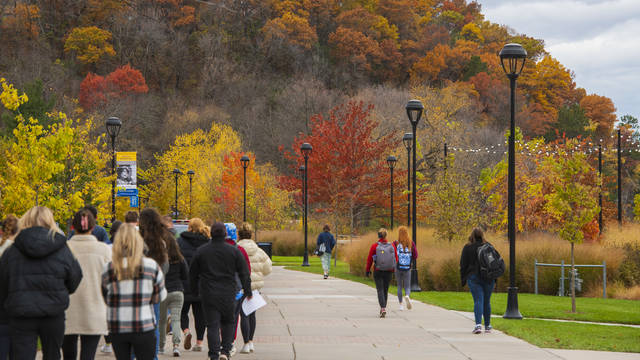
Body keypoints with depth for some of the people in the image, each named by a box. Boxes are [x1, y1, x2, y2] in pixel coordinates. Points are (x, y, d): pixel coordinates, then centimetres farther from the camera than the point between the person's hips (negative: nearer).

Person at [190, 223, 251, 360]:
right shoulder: (234, 251, -2)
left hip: (208, 294, 0)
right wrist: (248, 291, 12)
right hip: (228, 294, 0)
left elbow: (193, 274, 8)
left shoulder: (201, 251, 1)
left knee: (212, 325, 1)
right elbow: (244, 273, 2)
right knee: (228, 322, 17)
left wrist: (195, 290, 21)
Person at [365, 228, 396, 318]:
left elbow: (369, 259, -4)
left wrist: (367, 270, 10)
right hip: (389, 271, 2)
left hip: (378, 271, -2)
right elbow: (396, 259, 5)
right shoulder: (392, 246, -2)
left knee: (380, 290, 0)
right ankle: (383, 308, 25)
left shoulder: (374, 246, -9)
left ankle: (383, 308, -18)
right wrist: (393, 269, 22)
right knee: (385, 290, 16)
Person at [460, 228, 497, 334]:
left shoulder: (467, 248, -1)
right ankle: (487, 326, 20)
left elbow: (463, 265, 1)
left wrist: (463, 280, 8)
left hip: (473, 278, -2)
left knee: (478, 301, -5)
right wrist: (494, 279, 12)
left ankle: (478, 324, -23)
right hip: (488, 279, 2)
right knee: (487, 301, 12)